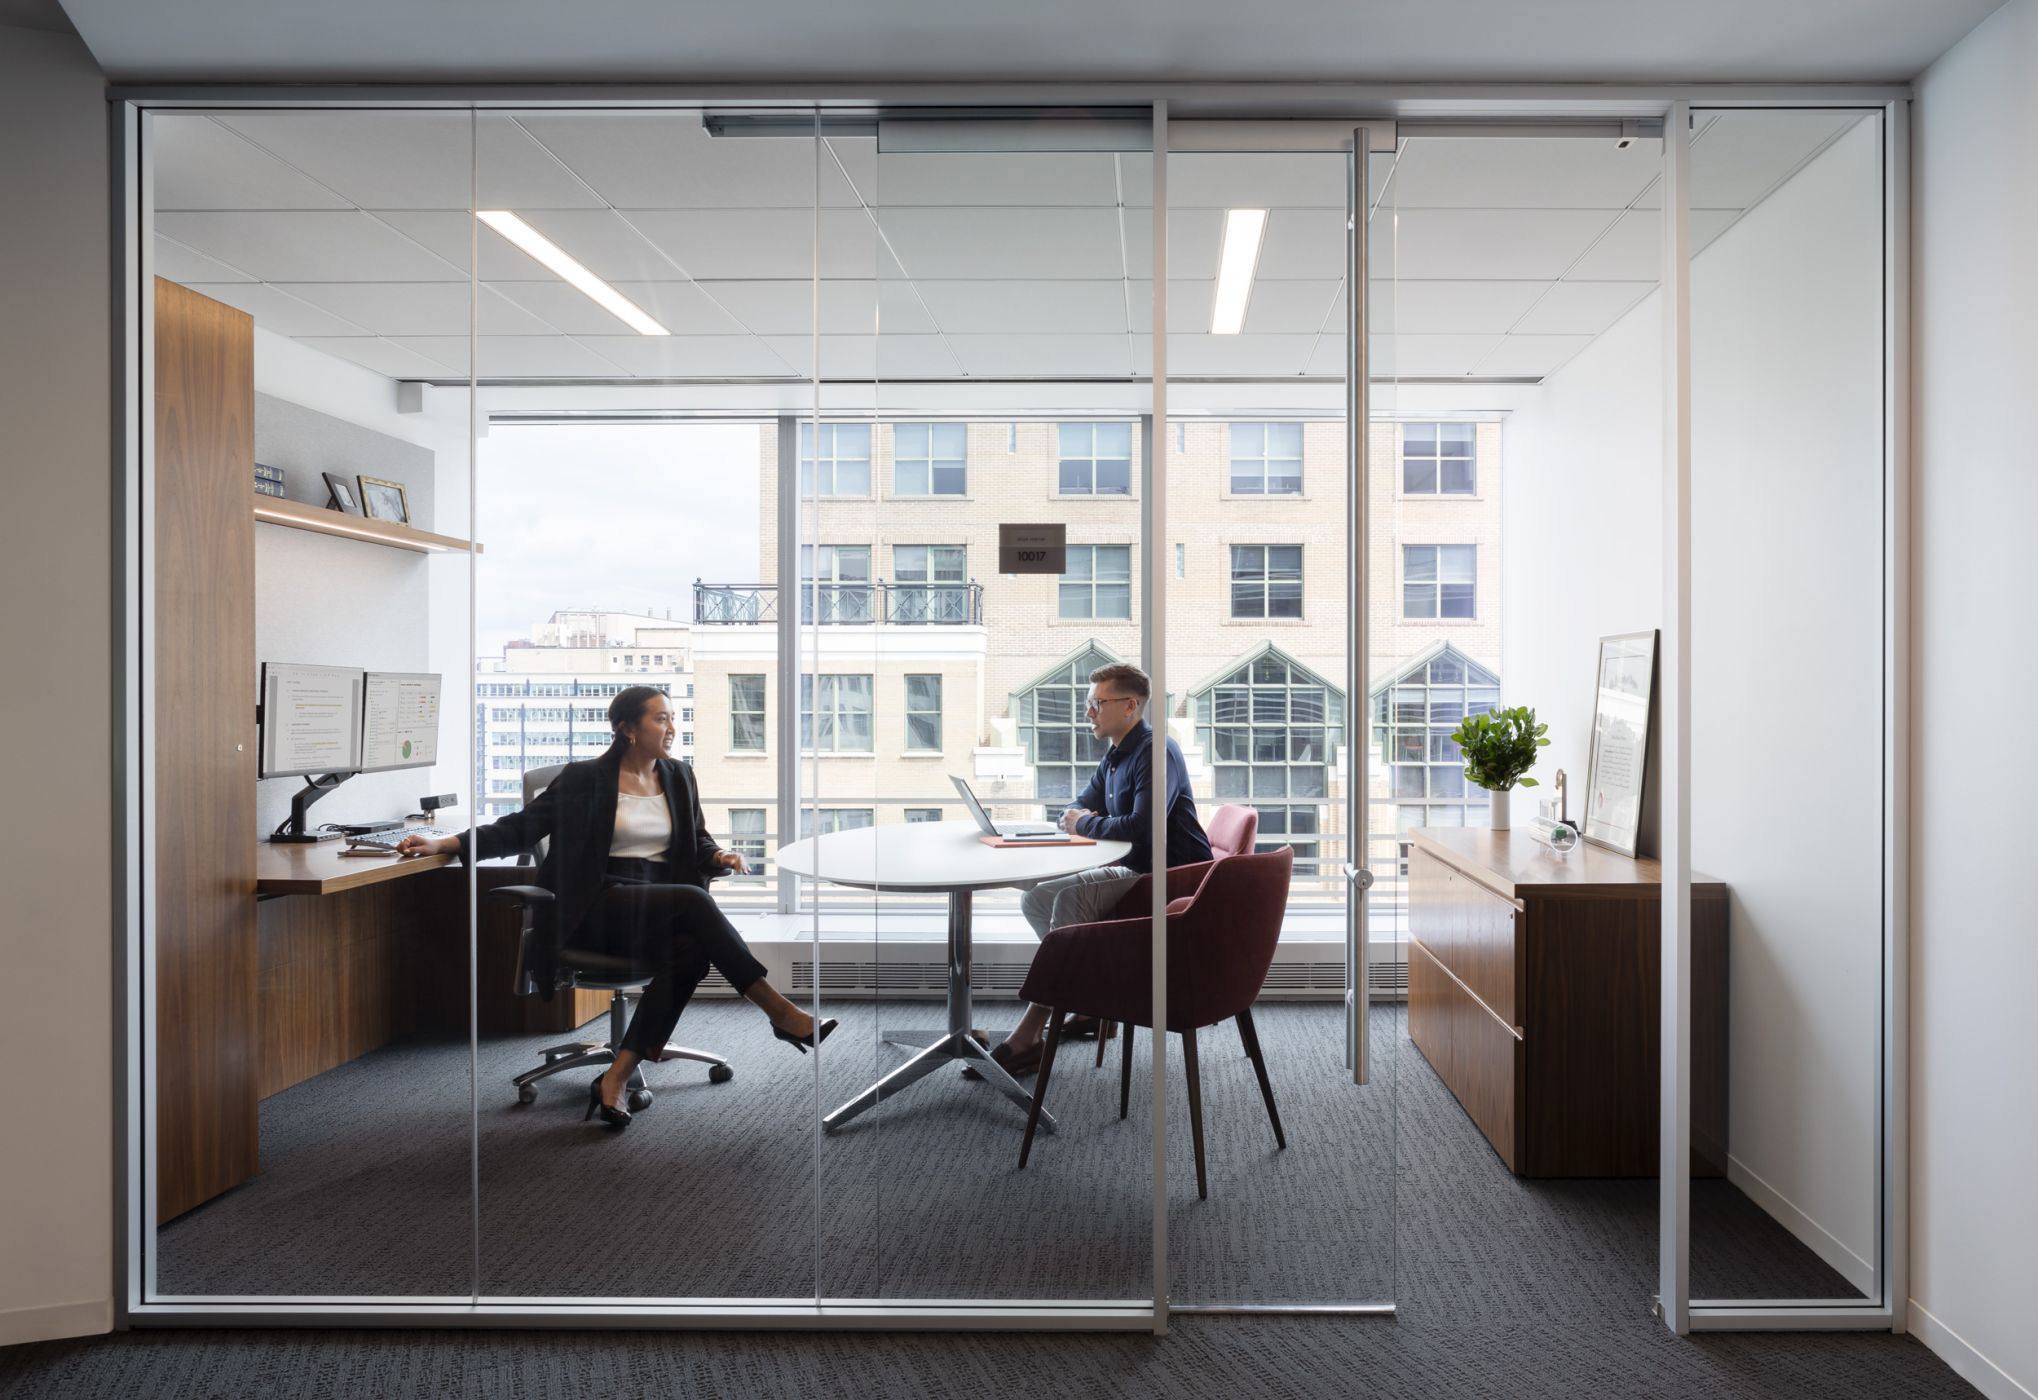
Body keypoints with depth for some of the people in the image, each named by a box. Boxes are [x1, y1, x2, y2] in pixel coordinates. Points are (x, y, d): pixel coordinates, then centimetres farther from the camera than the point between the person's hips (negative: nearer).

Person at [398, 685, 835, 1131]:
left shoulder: (679, 777, 14)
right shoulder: (585, 779, 0)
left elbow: (698, 842, 20)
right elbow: (520, 828, 1)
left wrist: (719, 856, -4)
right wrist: (444, 843, -10)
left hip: (663, 907, 5)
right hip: (599, 908, -4)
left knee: (692, 954, -31)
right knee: (693, 899, -32)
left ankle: (616, 1079, -25)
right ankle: (780, 1011, -27)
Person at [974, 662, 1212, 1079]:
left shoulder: (1156, 752, -16)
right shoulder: (1115, 756, 14)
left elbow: (1140, 826, -30)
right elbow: (1077, 809, 20)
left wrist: (1085, 823, -13)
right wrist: (1076, 818, -5)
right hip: (1134, 872, 10)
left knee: (1072, 897, -29)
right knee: (1036, 899, 2)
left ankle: (1028, 1037, -26)